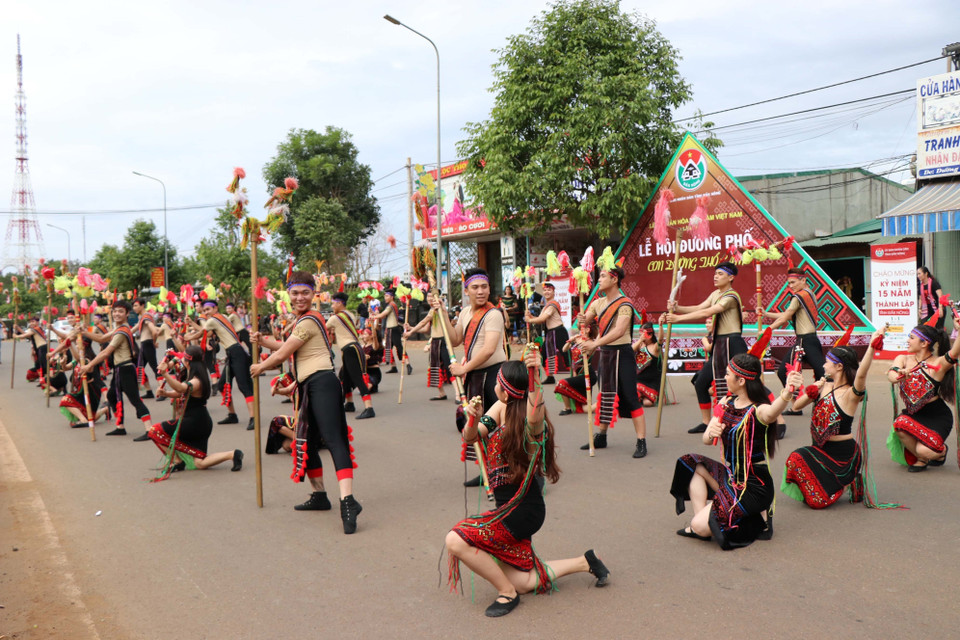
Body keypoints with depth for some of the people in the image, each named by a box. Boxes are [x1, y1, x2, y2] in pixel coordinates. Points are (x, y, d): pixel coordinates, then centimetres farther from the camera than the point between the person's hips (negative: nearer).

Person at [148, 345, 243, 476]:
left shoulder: (196, 381, -21)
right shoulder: (188, 375, 10)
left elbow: (182, 388, -43)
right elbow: (178, 393, 22)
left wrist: (165, 374, -56)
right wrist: (165, 393, 1)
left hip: (195, 423, -10)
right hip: (200, 423, 10)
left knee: (155, 431, -3)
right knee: (200, 463, 11)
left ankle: (177, 462, 4)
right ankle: (232, 454, 2)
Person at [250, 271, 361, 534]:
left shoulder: (308, 321, -8)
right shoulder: (303, 320, 22)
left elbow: (281, 355, -6)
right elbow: (287, 349, 28)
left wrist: (260, 367, 12)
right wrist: (263, 340, 13)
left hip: (321, 383, -10)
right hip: (309, 387, 11)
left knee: (333, 440, -22)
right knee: (306, 443, 17)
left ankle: (347, 501, -33)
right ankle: (319, 496, 29)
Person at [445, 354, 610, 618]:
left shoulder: (531, 424, -25)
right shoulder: (501, 408, -1)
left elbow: (535, 418, -50)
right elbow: (469, 437, -1)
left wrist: (535, 379, -64)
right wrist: (473, 419, -23)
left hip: (521, 511, -9)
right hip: (510, 508, 9)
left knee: (456, 541, -19)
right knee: (522, 582, 18)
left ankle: (507, 593, 0)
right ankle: (584, 562, 32)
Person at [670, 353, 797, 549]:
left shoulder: (758, 411, -20)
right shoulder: (726, 403, 4)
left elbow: (773, 411, -45)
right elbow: (706, 440, 1)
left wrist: (788, 392, -67)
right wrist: (711, 433, -24)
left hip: (753, 486, -8)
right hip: (730, 476, 8)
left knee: (700, 526, -16)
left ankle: (755, 521, 3)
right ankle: (701, 517, 5)